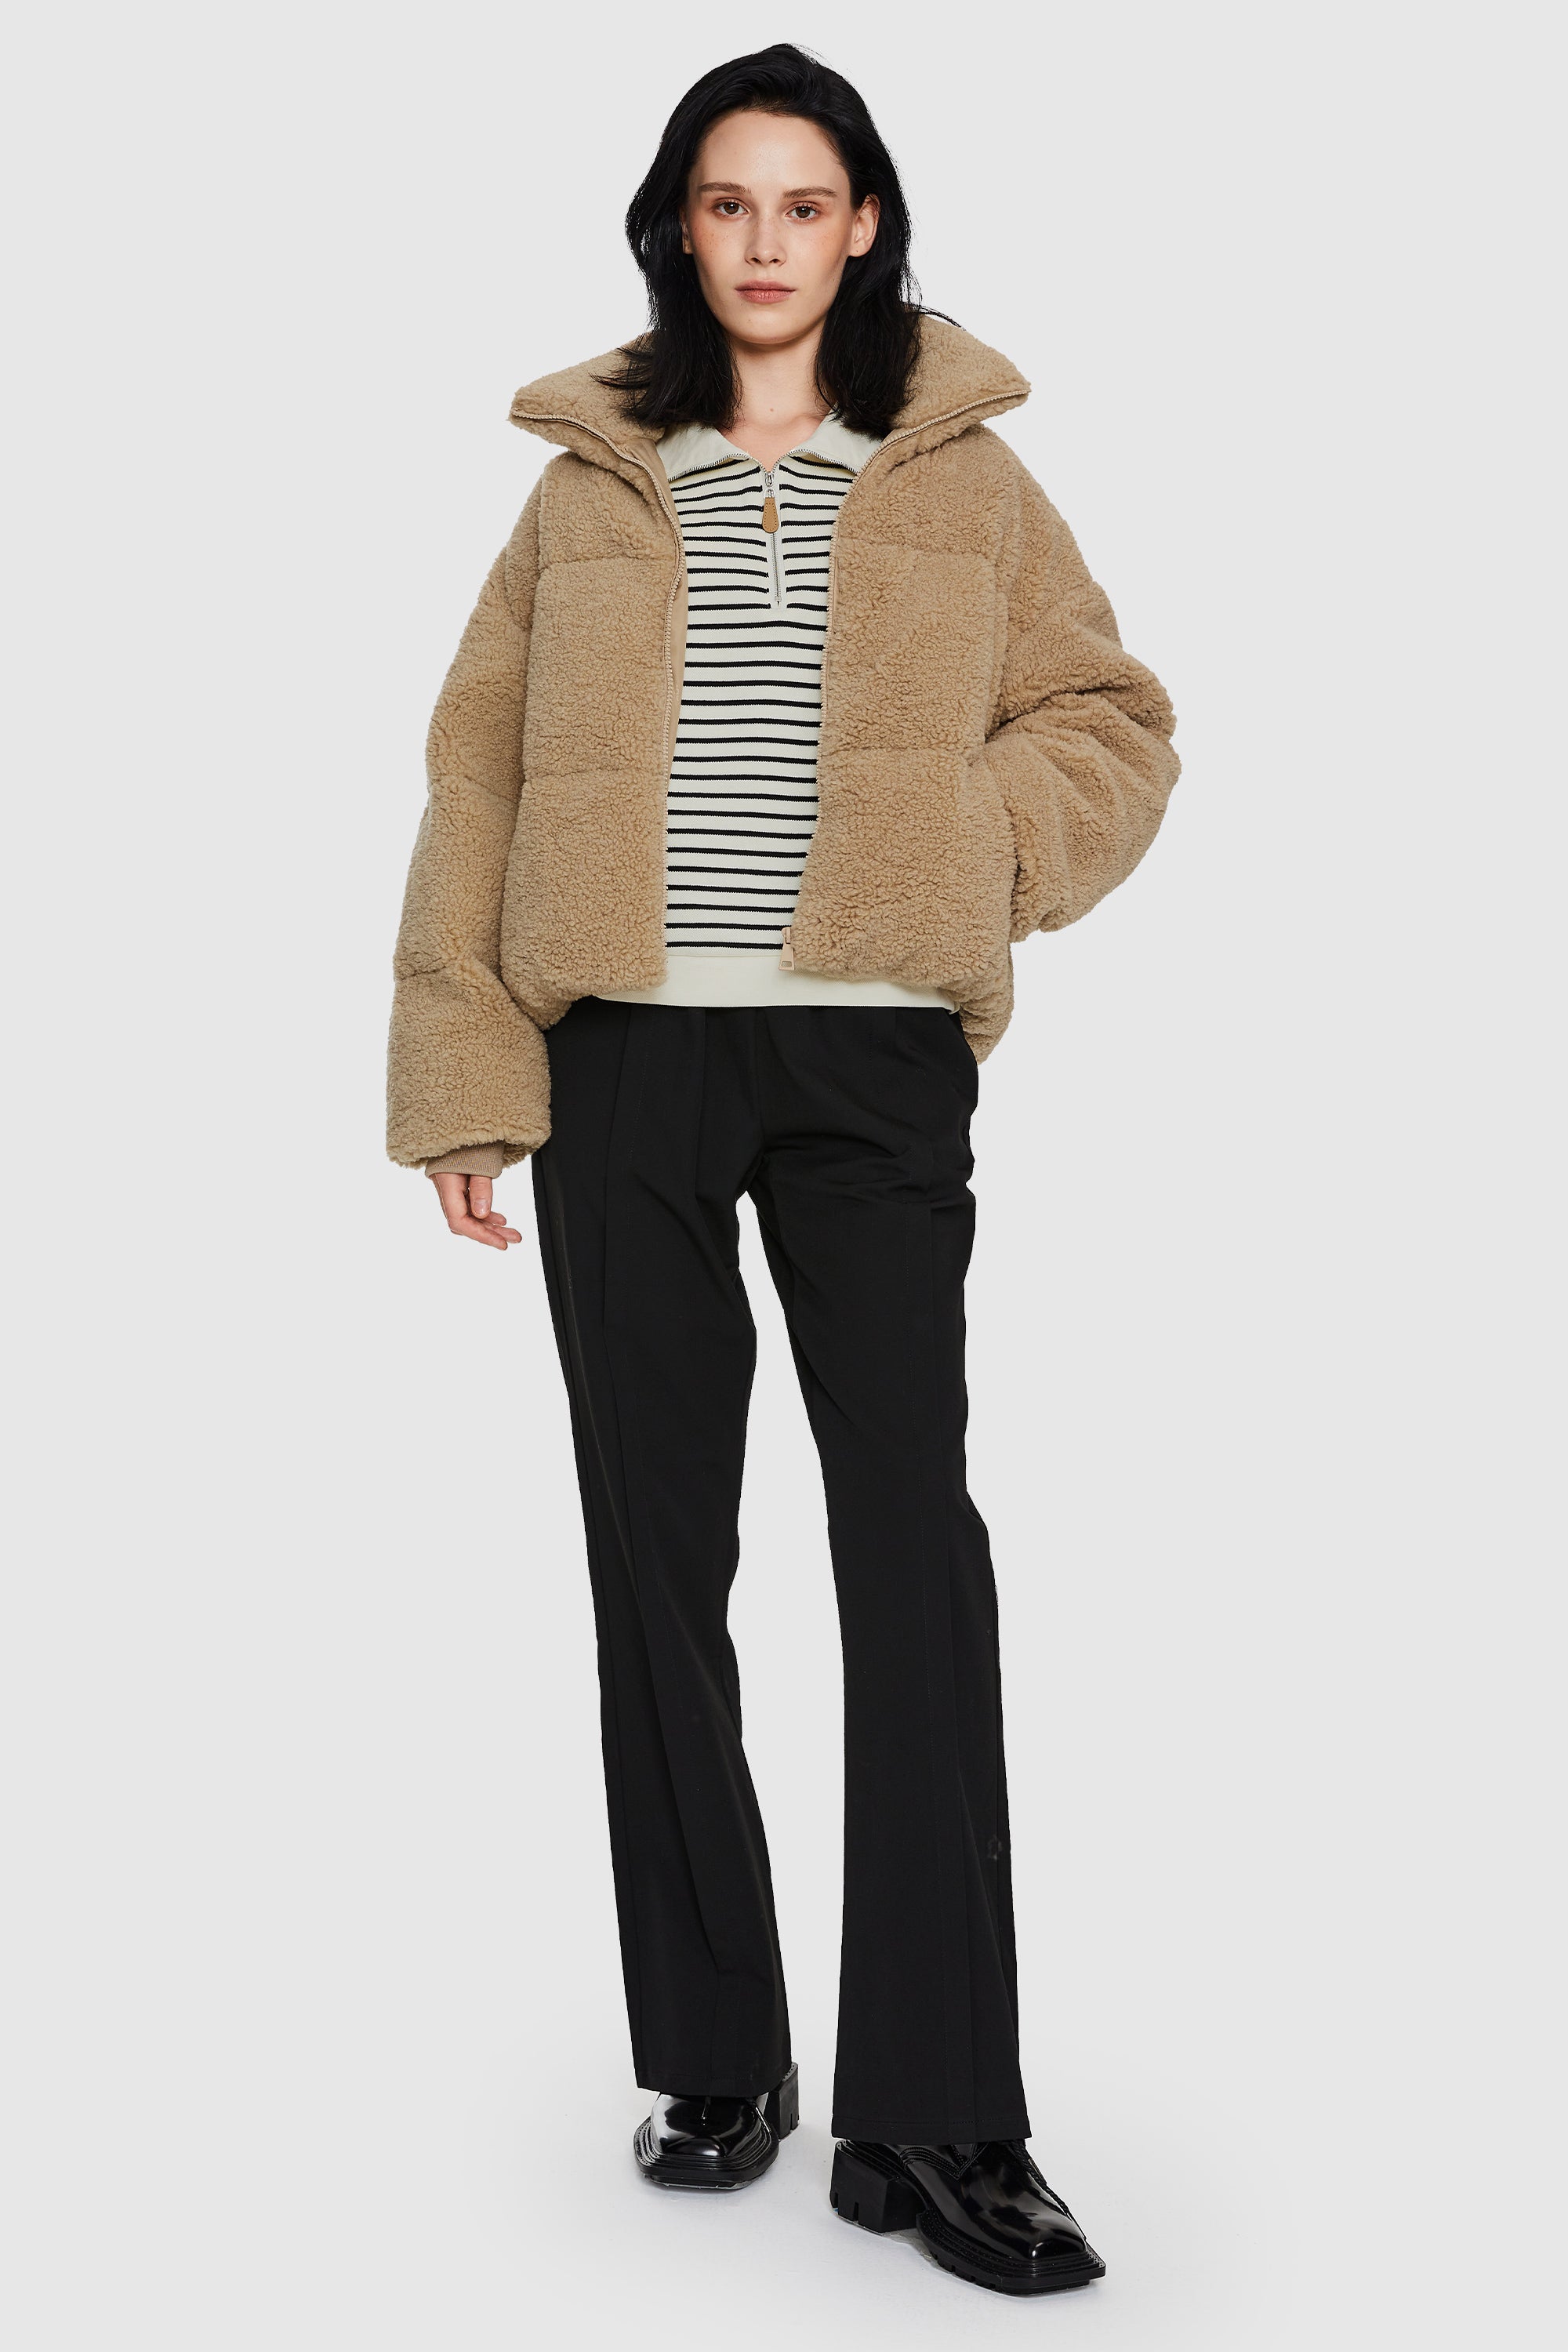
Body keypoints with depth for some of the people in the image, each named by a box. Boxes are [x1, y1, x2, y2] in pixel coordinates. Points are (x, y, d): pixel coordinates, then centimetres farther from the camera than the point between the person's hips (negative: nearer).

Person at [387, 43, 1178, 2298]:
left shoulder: (965, 478, 10)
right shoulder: (587, 482, 12)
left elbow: (1112, 720, 12)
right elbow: (482, 780, 8)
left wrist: (970, 850, -8)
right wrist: (459, 1076, 1)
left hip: (873, 1059, -1)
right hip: (625, 1058, 2)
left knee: (916, 1544, -7)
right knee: (658, 1555, 5)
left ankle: (938, 2119, 0)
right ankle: (714, 2063, 19)